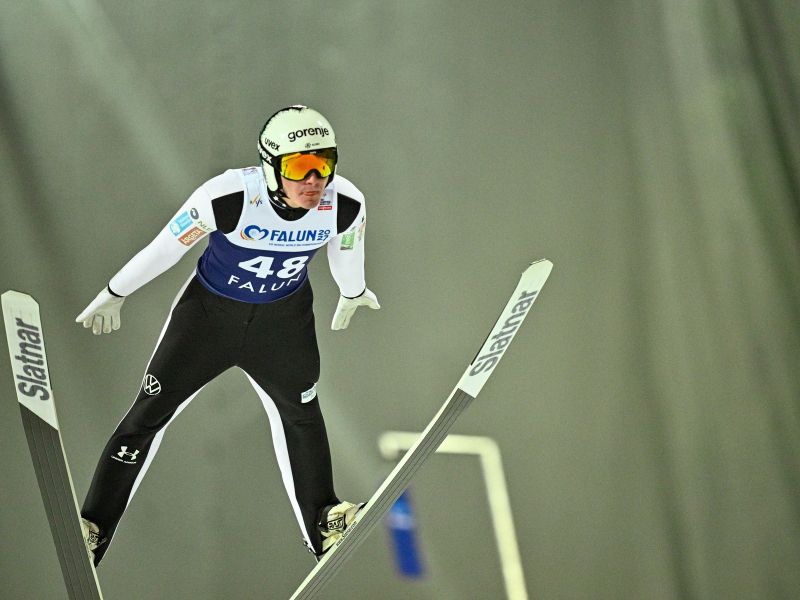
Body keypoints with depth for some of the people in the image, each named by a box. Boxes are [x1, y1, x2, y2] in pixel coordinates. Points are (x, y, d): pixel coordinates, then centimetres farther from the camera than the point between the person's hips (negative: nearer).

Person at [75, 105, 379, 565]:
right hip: (210, 310, -3)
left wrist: (353, 293, 21)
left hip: (284, 319, 3)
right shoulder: (229, 197, -34)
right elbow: (167, 246, -18)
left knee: (300, 413, 17)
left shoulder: (346, 206, -24)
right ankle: (92, 530, 12)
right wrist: (114, 294, -5)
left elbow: (345, 251, 2)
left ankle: (323, 523, 36)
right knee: (150, 412, 1)